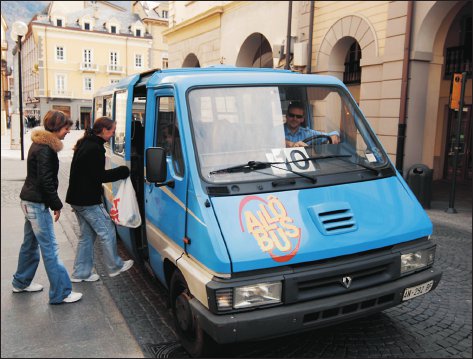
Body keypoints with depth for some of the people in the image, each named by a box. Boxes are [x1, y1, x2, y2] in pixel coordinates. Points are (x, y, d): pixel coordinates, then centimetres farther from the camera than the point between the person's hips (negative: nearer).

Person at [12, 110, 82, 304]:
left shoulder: (41, 144, 12)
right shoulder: (45, 149, -19)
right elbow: (45, 181, -21)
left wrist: (53, 202, 14)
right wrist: (56, 204, -12)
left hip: (30, 201, 10)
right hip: (38, 203, -10)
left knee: (30, 243, 20)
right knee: (49, 248, -7)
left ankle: (21, 282, 35)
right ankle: (61, 293, -1)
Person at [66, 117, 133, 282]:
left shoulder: (85, 144, 13)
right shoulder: (95, 149, -20)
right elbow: (99, 176, -19)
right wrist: (123, 171, -11)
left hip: (77, 198, 10)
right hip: (88, 200, -10)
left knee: (87, 235, 17)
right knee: (107, 231, 4)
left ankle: (81, 273, 23)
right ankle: (115, 266, 18)